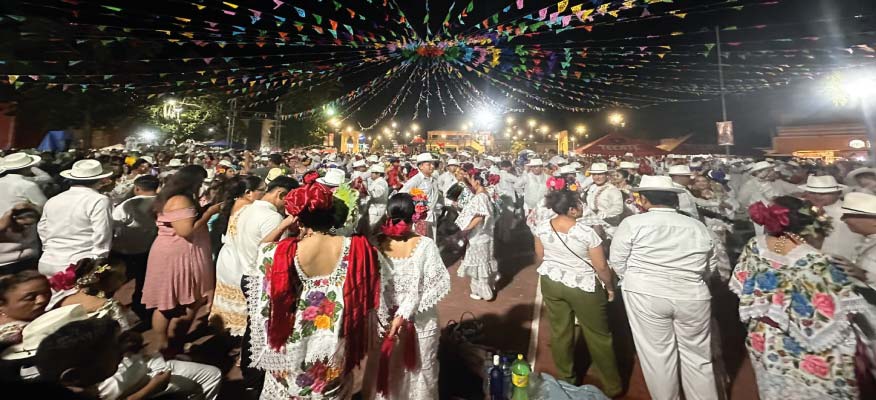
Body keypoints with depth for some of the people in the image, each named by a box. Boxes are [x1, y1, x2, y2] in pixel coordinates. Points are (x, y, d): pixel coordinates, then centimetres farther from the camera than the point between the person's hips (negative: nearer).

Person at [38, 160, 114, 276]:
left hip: (48, 265, 7)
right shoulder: (99, 201, -12)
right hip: (80, 267, -7)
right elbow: (101, 237, -16)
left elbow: (43, 231, 18)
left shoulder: (52, 201, 10)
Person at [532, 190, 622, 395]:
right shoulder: (586, 231, -24)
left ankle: (565, 379, 35)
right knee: (599, 336, 16)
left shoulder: (542, 227, -10)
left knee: (560, 332, 17)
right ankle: (612, 386, 34)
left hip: (552, 284, 4)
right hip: (583, 287, -4)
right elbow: (601, 266, -15)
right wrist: (610, 287, 3)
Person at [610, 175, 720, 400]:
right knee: (698, 357, 18)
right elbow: (710, 268, 14)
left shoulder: (632, 223, -8)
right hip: (693, 297, 4)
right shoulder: (699, 227, 6)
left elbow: (618, 262, -3)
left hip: (645, 296, -3)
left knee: (657, 354, 10)